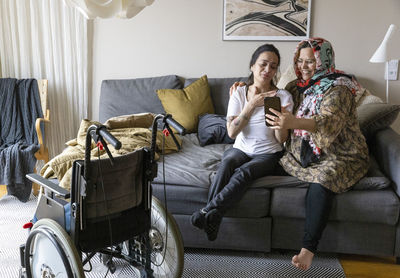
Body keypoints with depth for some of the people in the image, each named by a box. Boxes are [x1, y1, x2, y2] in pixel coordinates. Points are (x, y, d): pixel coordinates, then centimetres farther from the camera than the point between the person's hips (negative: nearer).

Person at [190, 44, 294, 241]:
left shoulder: (283, 97, -2)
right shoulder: (239, 93, 2)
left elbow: (281, 139, -5)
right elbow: (232, 132, -9)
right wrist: (252, 104, -17)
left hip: (268, 154, -1)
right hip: (241, 149, 2)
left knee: (243, 172, -34)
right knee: (227, 163, -34)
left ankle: (208, 211, -40)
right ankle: (211, 218, -41)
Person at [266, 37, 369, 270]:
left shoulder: (338, 88, -13)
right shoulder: (299, 85, 9)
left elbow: (329, 122, -31)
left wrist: (294, 122, -50)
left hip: (340, 157, -8)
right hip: (302, 153, 8)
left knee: (321, 183, -34)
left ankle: (309, 248, -31)